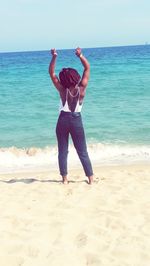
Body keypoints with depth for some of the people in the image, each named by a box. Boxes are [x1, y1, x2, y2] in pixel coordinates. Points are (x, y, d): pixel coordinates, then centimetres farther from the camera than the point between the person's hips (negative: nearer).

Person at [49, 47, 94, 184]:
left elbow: (52, 73, -7)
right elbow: (87, 67, -5)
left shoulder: (62, 90, -12)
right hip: (76, 120, 1)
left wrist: (54, 57, -14)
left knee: (63, 151, 10)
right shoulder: (81, 88, -11)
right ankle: (91, 178, 9)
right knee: (82, 151, 8)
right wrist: (80, 55, -13)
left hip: (63, 120, 0)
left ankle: (65, 178, 12)